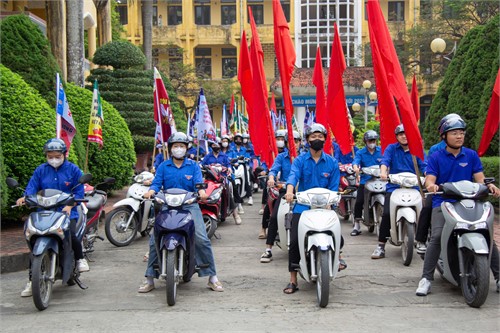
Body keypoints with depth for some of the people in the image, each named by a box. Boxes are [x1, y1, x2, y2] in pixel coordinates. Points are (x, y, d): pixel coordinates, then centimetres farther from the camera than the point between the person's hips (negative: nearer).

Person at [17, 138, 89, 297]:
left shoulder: (73, 170, 4)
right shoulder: (40, 170, 11)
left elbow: (79, 192, 0)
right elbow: (32, 187, 3)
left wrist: (69, 206, -17)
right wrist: (24, 198, -19)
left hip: (67, 211, -2)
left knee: (71, 235, -28)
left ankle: (80, 258, 6)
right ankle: (32, 280, 5)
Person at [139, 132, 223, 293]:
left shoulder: (193, 165, 10)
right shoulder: (163, 166, 12)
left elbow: (199, 181, -3)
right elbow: (157, 182, 1)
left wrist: (201, 191, -26)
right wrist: (151, 191, -22)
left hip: (190, 206, -1)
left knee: (202, 239, -15)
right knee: (155, 241, -9)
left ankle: (212, 277, -5)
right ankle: (150, 279, 4)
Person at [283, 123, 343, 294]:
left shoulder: (332, 162, 8)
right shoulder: (300, 160, 4)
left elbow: (334, 186, 1)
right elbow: (293, 175, -16)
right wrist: (289, 191, -37)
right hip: (302, 207, 0)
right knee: (294, 241, -10)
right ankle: (293, 281, 0)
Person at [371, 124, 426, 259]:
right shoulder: (391, 148, 10)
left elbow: (423, 166, -2)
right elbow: (385, 161, -8)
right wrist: (383, 172, -29)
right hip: (394, 187, -1)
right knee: (387, 213, -19)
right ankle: (381, 246, -9)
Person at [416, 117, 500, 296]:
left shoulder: (471, 155, 12)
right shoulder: (435, 157, 7)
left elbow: (479, 178, 4)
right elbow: (429, 180, -4)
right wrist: (431, 186, -28)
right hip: (442, 203, -2)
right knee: (437, 236, -24)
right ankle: (426, 279, -17)